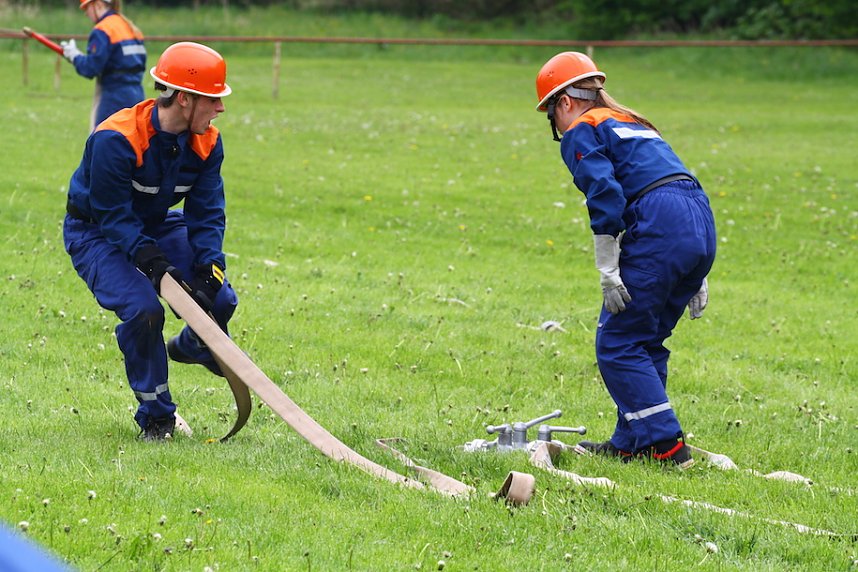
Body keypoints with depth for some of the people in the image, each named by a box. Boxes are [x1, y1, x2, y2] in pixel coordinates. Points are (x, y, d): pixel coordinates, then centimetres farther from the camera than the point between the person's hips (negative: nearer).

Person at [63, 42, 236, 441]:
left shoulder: (207, 143, -12)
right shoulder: (115, 140, -32)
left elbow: (206, 214, -11)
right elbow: (113, 216, -29)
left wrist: (208, 269, -27)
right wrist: (157, 265, -39)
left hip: (157, 227, 6)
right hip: (96, 233, -6)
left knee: (220, 300, -8)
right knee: (143, 308, -28)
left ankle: (193, 347, 30)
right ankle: (155, 416, -8)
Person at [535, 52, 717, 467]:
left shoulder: (581, 132, 5)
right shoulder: (631, 123, 30)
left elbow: (606, 198, -10)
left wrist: (608, 272, -10)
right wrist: (695, 273, 24)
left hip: (658, 230, -9)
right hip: (701, 223, 9)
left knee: (617, 345, -1)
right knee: (645, 342, 18)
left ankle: (666, 445, -7)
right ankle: (631, 442, 21)